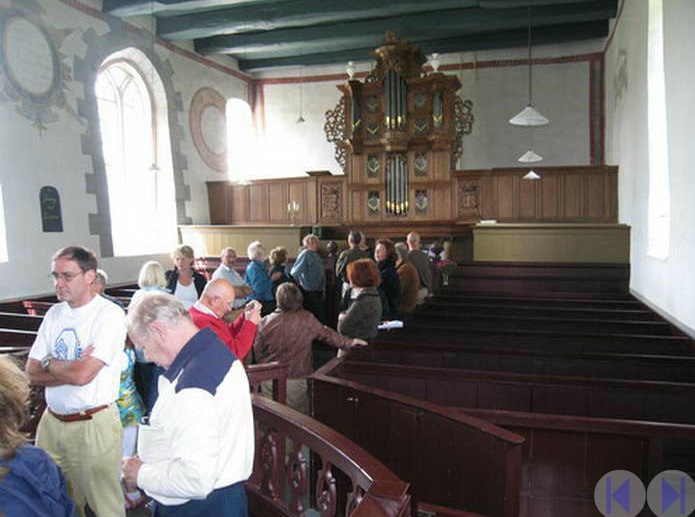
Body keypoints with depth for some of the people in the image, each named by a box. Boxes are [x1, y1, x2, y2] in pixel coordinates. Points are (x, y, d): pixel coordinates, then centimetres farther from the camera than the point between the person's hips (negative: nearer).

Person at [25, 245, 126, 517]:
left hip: (93, 424, -6)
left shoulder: (110, 314, -16)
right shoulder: (54, 313, 6)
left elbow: (82, 375, -23)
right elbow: (32, 373, 1)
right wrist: (71, 369, -14)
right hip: (52, 421, 6)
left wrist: (48, 362, -6)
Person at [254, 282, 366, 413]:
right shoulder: (307, 319, -10)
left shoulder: (265, 322, -6)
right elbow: (326, 334, 3)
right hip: (297, 380, -2)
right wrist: (349, 342, 17)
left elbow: (257, 352, 3)